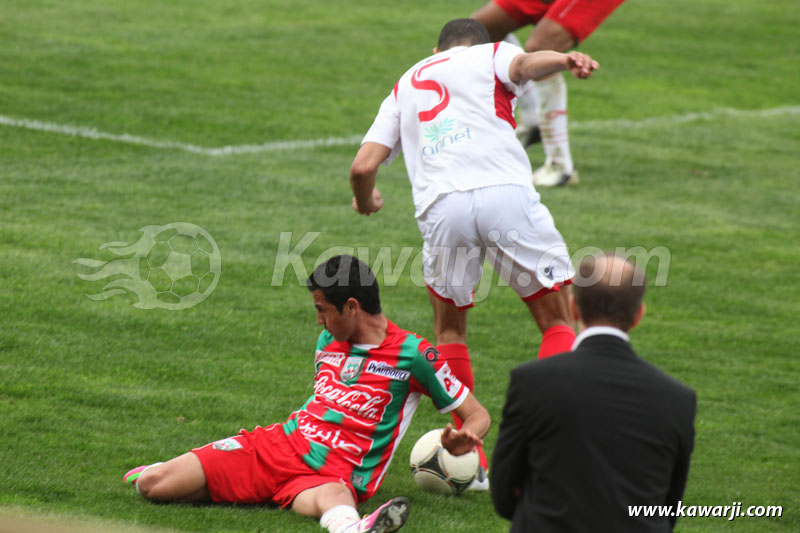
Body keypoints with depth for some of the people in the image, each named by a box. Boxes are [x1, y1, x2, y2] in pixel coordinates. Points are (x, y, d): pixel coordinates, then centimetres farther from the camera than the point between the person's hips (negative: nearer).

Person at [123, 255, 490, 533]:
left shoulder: (412, 354, -2)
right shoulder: (329, 340, 16)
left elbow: (478, 416, 1)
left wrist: (461, 441, -22)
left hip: (334, 474, -7)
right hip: (276, 446, 7)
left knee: (332, 496, -53)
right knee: (150, 484, -11)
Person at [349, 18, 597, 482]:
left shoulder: (405, 86, 33)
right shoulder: (491, 56, 24)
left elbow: (363, 167, 22)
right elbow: (525, 64, -3)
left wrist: (366, 202, 44)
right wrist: (566, 60, -25)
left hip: (441, 206, 2)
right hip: (505, 192, -2)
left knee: (449, 330, 22)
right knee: (558, 320, 10)